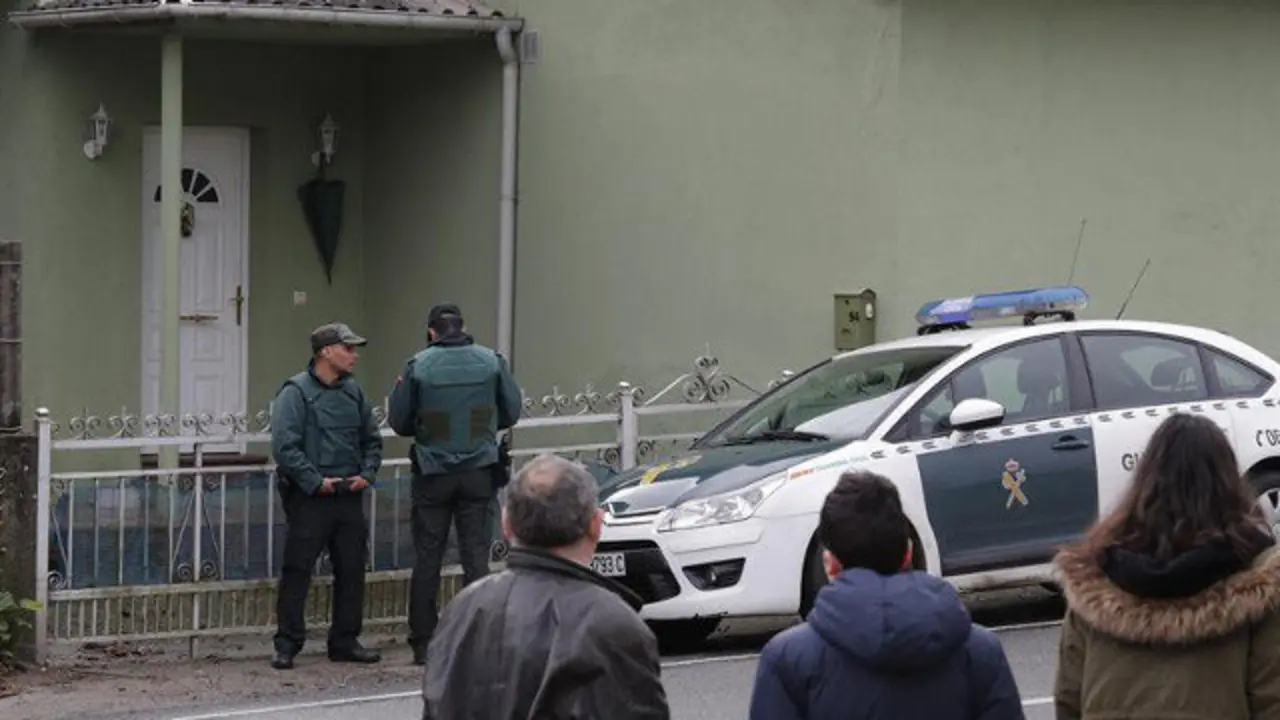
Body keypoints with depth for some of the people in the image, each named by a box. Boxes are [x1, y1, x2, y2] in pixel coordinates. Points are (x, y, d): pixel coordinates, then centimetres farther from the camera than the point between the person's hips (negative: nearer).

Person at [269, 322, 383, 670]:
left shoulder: (353, 392, 13)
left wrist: (367, 473, 3)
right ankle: (287, 644, 0)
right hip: (309, 498, -6)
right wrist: (316, 481, -17)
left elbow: (372, 439, 21)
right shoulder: (295, 392, -7)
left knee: (351, 569, 8)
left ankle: (345, 641, 18)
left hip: (349, 495, 6)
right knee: (297, 570, -5)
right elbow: (285, 446, -14)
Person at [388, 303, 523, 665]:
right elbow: (512, 412, 6)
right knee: (476, 556, 3)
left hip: (432, 473, -1)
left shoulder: (417, 366, -5)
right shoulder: (491, 362, 0)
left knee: (426, 557, 5)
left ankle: (423, 642, 5)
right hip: (479, 472, 1)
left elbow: (399, 421, -1)